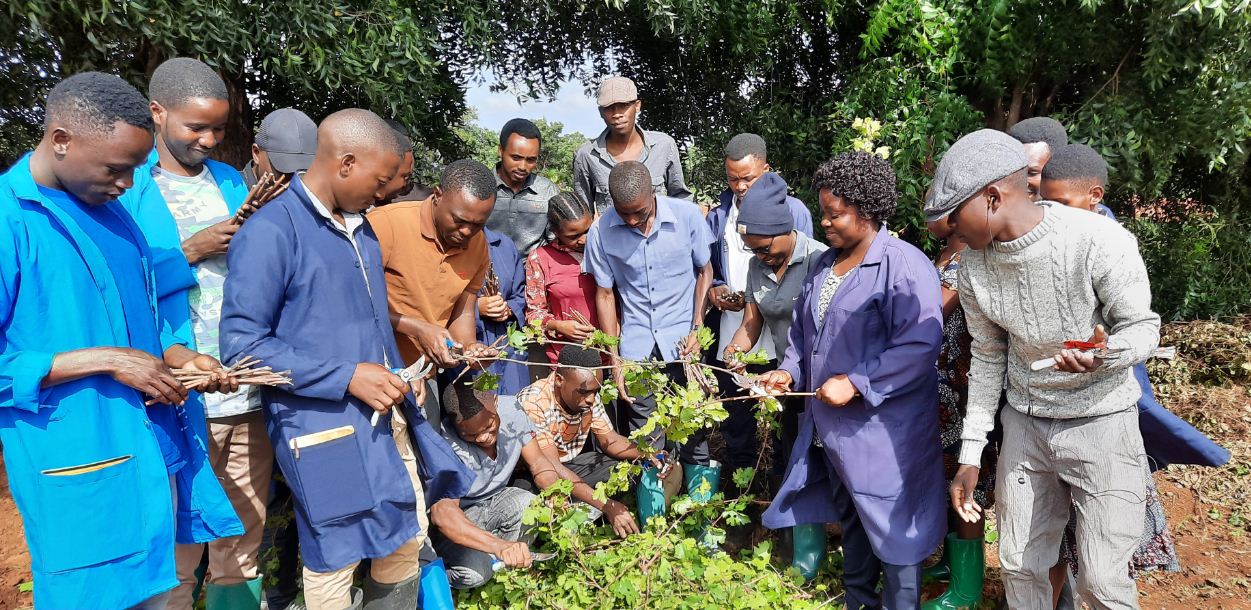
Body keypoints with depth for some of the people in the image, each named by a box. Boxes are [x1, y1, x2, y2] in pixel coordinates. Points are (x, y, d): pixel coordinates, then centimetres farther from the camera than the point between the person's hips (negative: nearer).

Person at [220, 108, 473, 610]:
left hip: (385, 416, 8)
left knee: (408, 537, 17)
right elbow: (242, 344, -19)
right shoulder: (270, 232, -16)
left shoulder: (358, 227, 10)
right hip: (324, 427, -7)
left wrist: (398, 375, 7)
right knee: (335, 561, 9)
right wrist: (347, 377, -21)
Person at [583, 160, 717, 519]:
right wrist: (614, 359, 2)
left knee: (694, 429, 4)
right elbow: (605, 294, 2)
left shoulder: (686, 215, -8)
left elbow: (704, 270, 5)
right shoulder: (602, 232, -6)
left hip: (682, 342, 0)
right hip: (636, 348, 1)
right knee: (644, 440, 6)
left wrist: (697, 330, -2)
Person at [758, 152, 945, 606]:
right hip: (831, 425, 8)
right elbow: (803, 328, 18)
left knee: (891, 527, 7)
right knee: (850, 519, 23)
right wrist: (790, 370, 2)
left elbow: (920, 344, -25)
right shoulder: (823, 265, 9)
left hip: (884, 429, -8)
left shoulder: (904, 265, -17)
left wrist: (855, 383, -25)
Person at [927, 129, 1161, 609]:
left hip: (1101, 421, -4)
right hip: (1024, 423, 4)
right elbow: (987, 357, 3)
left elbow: (1143, 327, -11)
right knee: (1020, 568, 13)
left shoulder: (1100, 241, -23)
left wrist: (1105, 354, -36)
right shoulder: (973, 264, -8)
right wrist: (971, 453, 3)